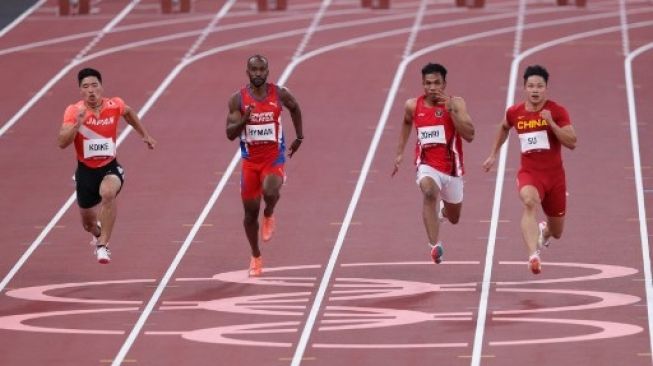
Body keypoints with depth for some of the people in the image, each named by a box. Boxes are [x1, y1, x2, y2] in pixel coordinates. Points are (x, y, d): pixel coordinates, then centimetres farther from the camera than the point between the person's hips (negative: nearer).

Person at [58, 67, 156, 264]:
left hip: (110, 167, -1)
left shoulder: (114, 106, -9)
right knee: (88, 222, 14)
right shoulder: (74, 111, -15)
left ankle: (102, 245, -27)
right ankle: (98, 234, 54)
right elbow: (62, 142, -26)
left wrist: (145, 135, 23)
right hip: (85, 170, 1)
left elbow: (128, 112, 17)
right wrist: (77, 124, -40)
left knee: (108, 193, -36)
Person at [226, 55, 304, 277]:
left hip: (274, 158, -1)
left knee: (270, 191, -32)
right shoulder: (238, 99, -7)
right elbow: (230, 134, -10)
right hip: (250, 160, 1)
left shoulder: (280, 95, -5)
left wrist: (299, 138, 19)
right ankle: (255, 257, 26)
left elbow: (295, 108, 17)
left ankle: (269, 216, 5)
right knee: (250, 211, 6)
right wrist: (244, 119, -28)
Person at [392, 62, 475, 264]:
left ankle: (442, 211, 58)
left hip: (452, 168, 1)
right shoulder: (413, 106, -3)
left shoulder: (456, 104, -11)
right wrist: (400, 152, 19)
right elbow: (407, 123, 21)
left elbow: (469, 135, -22)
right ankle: (435, 245, -41)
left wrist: (451, 110, -29)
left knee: (454, 218, 19)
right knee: (429, 191, -37)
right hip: (428, 165, -1)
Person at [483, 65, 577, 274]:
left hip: (554, 175, 1)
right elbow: (504, 128, 24)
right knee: (529, 202, -37)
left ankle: (544, 231, 56)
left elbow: (572, 143, -16)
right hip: (529, 173, -1)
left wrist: (551, 123, -25)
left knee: (557, 232, 15)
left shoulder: (557, 112, -8)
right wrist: (493, 155, 27)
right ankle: (533, 255, -51)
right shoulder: (515, 113, 0)